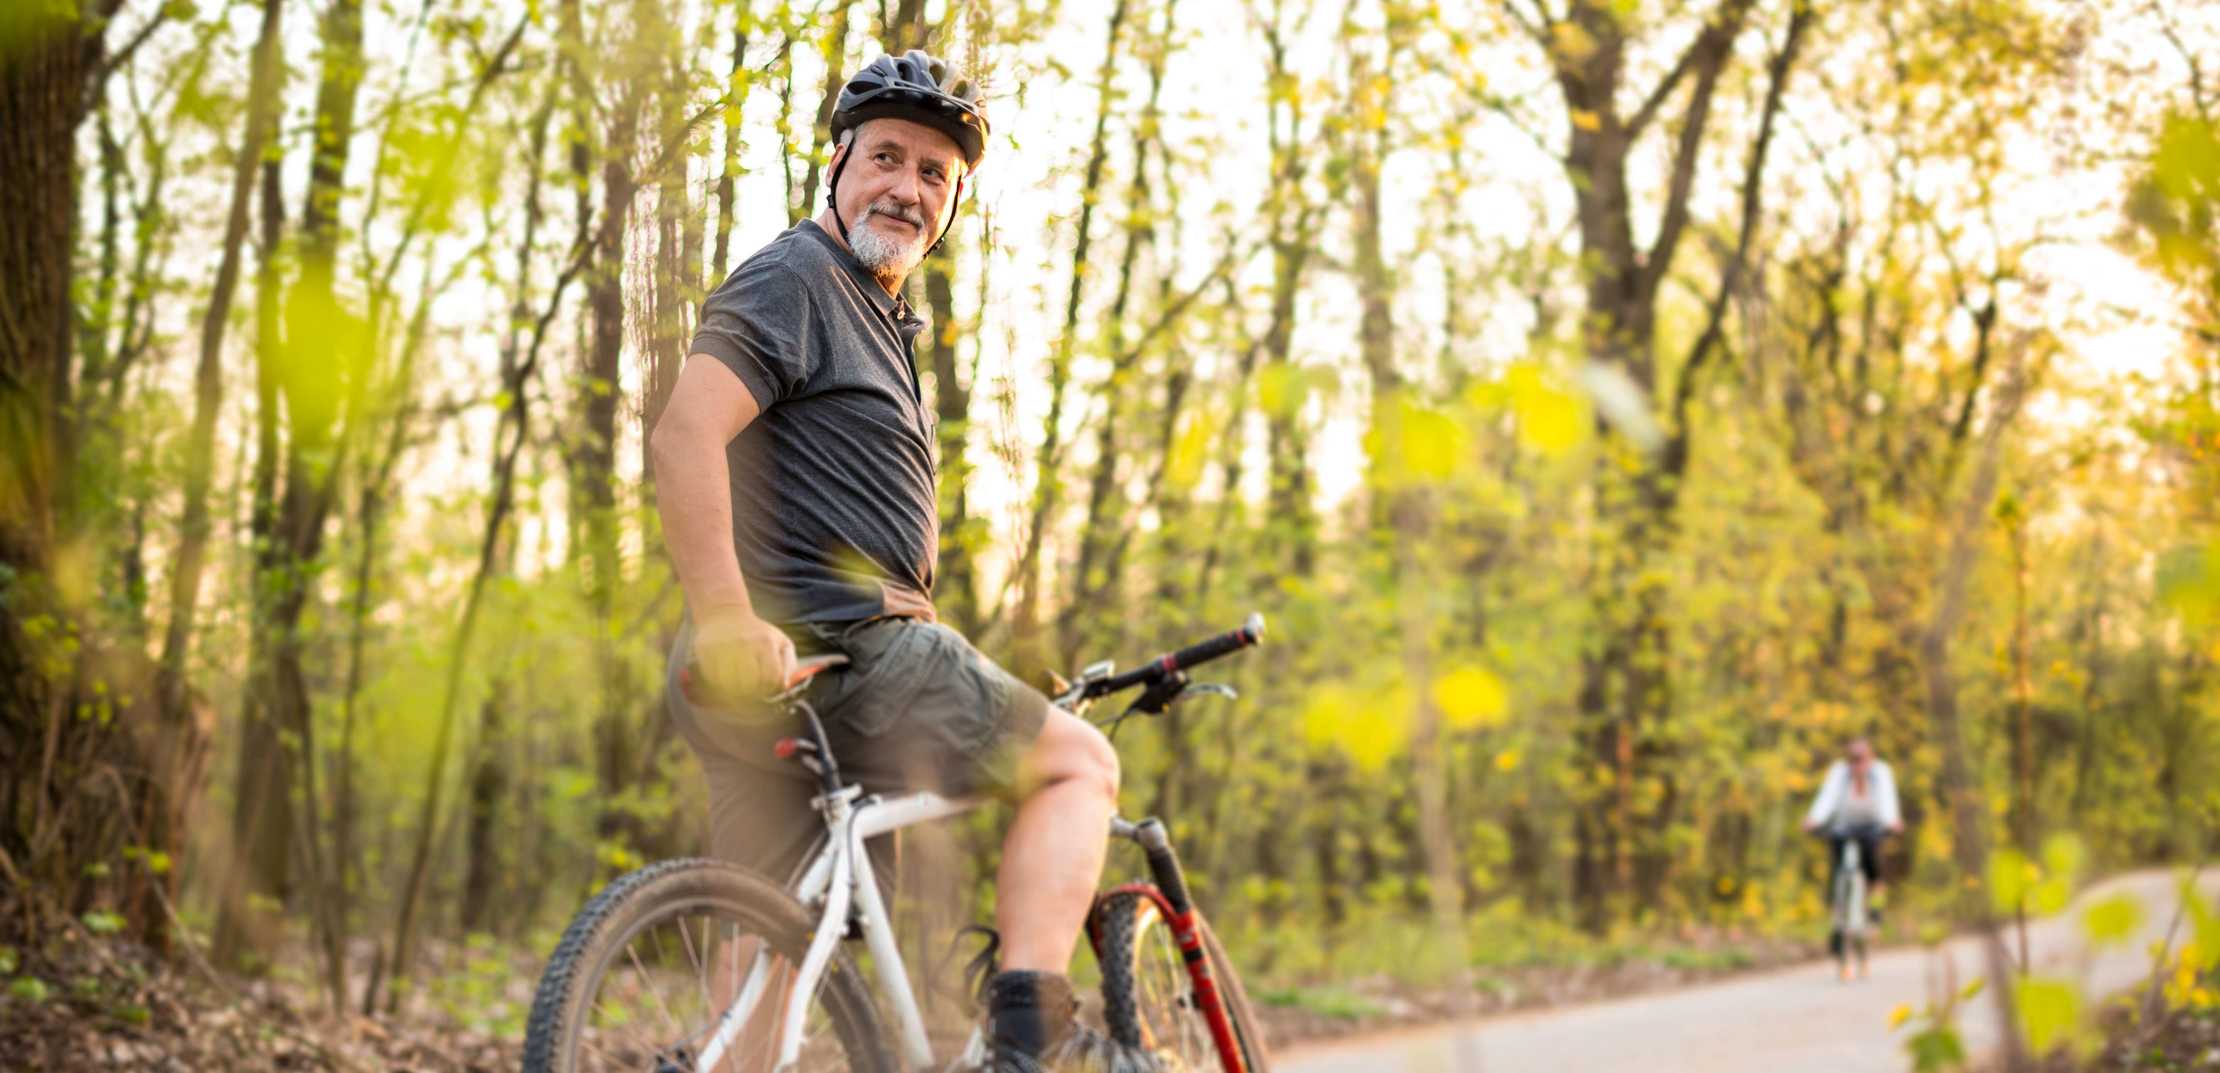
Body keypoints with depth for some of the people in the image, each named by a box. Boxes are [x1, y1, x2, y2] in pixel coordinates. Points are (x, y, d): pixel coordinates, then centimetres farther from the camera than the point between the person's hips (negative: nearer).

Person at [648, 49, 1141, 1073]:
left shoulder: (878, 313, 26)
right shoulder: (793, 279, -7)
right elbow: (684, 435, -22)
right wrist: (726, 623, -28)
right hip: (840, 650, -10)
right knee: (1079, 762, 1)